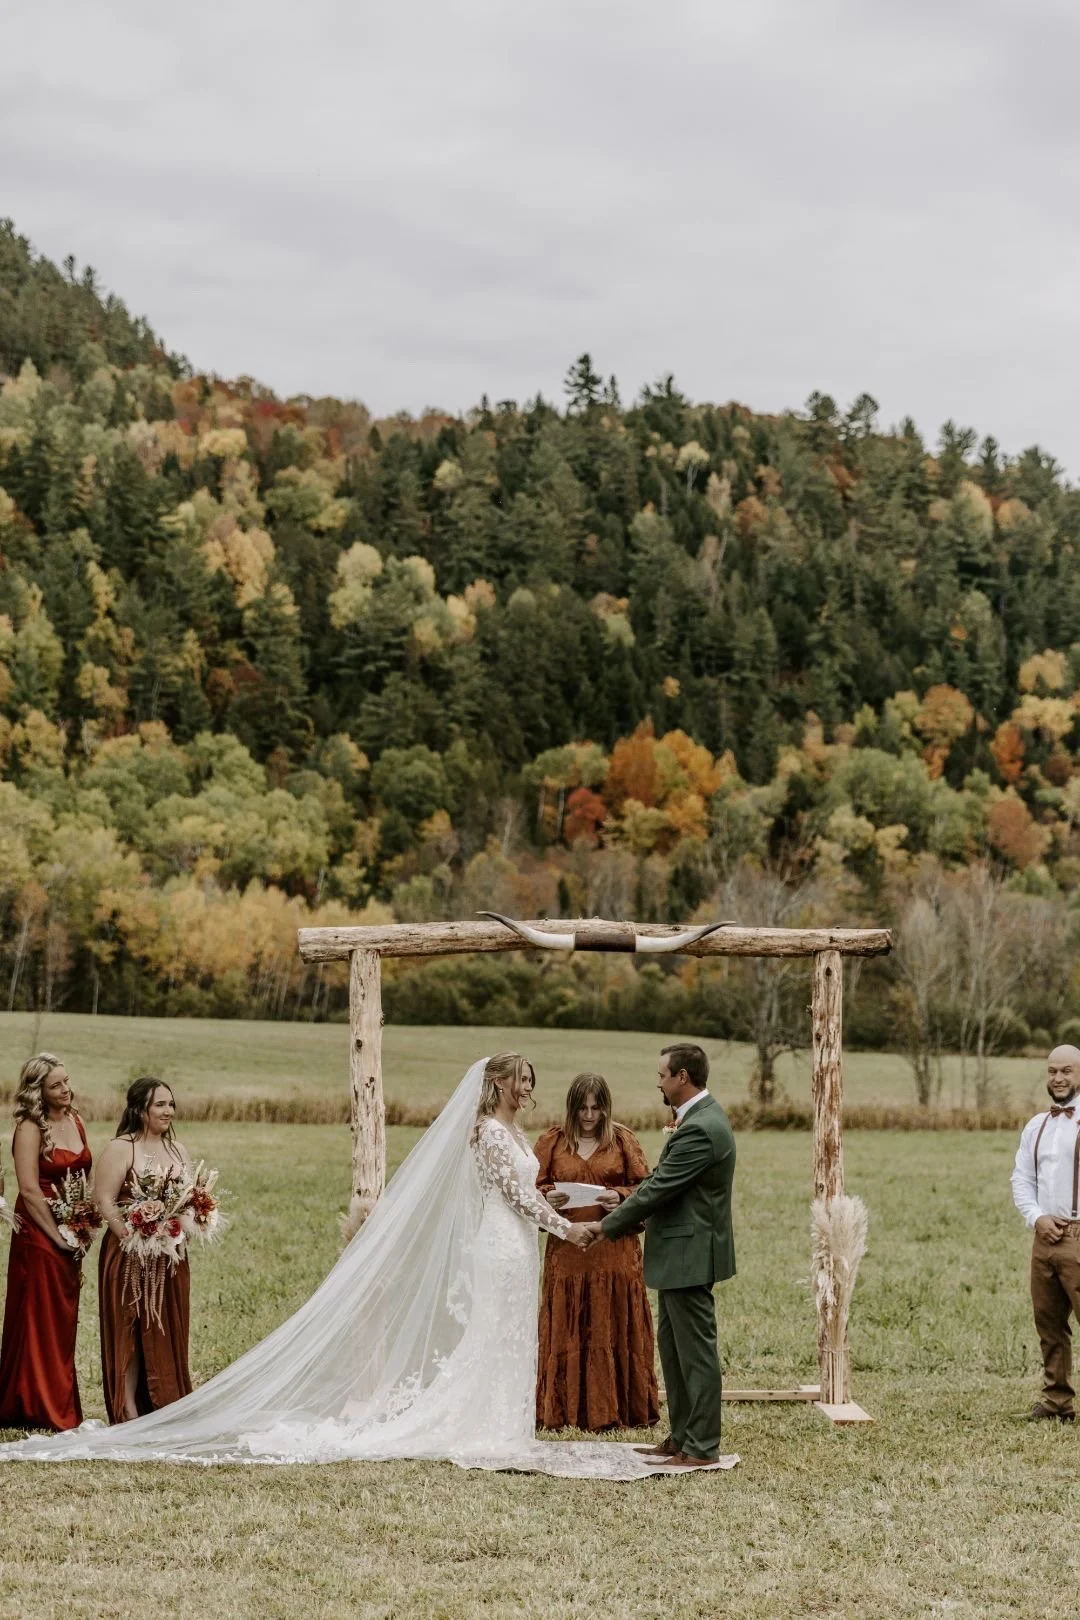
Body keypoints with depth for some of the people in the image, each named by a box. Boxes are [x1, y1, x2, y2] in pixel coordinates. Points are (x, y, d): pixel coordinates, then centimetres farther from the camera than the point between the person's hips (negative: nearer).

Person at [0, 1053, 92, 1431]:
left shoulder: (75, 1121, 9)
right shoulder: (30, 1128, -12)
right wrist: (58, 1237, -14)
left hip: (71, 1236, 7)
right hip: (38, 1235, -7)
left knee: (64, 1324, 11)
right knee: (38, 1324, -1)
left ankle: (61, 1408, 19)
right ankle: (37, 1410, 5)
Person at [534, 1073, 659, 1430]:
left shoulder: (623, 1140, 6)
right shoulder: (552, 1141, 8)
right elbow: (532, 1188, 10)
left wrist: (621, 1197, -14)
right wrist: (548, 1199, -12)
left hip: (615, 1252, 0)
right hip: (567, 1250, 0)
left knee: (615, 1330, 1)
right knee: (566, 1332, 0)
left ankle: (615, 1410, 7)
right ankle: (565, 1411, 5)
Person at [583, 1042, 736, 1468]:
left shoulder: (700, 1129, -23)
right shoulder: (701, 1117, 11)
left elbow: (658, 1189, -21)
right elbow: (662, 1183, 16)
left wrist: (607, 1226, -11)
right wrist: (618, 1220, 11)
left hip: (689, 1253, -11)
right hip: (679, 1252, 11)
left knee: (695, 1351, -4)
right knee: (673, 1346, 17)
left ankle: (702, 1448, 2)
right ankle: (682, 1437, 25)